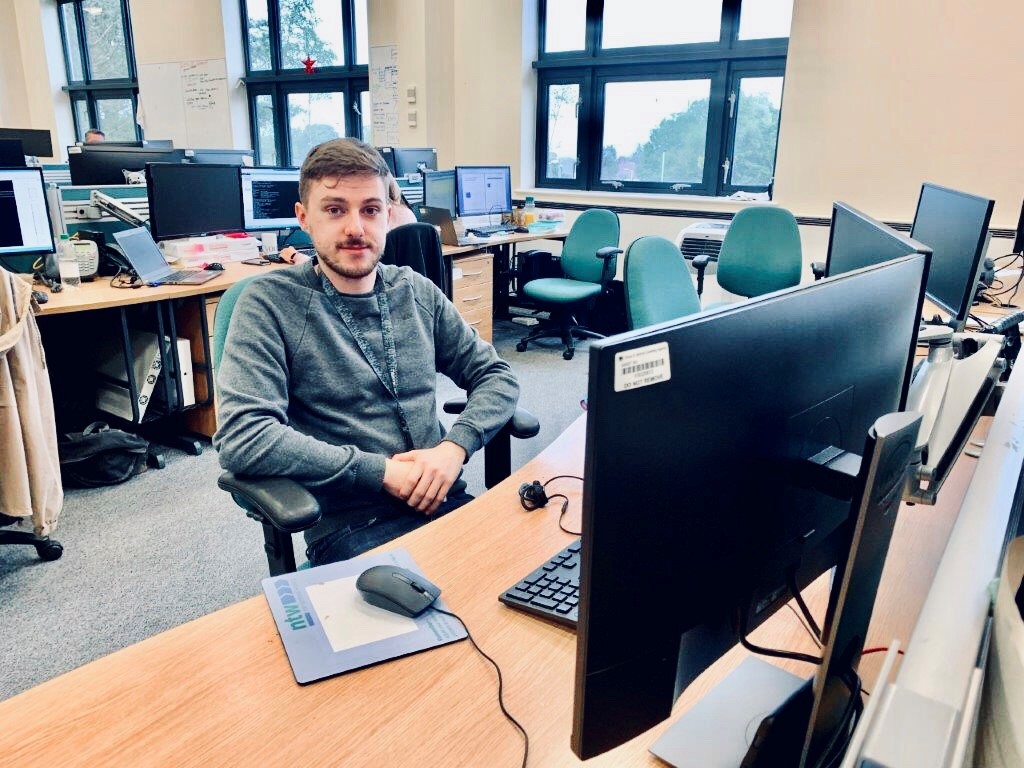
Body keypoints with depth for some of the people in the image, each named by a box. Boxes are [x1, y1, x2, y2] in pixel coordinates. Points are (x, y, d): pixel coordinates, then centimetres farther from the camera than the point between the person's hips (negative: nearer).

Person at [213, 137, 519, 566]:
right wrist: (382, 471, -16)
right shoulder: (269, 304, -4)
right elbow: (241, 438, -15)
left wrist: (455, 446, -8)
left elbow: (496, 377, 12)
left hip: (444, 501, 5)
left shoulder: (417, 292, 10)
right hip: (349, 527, -5)